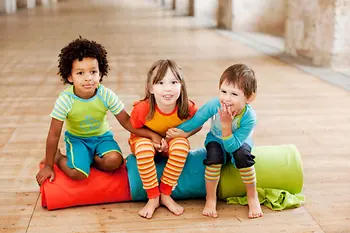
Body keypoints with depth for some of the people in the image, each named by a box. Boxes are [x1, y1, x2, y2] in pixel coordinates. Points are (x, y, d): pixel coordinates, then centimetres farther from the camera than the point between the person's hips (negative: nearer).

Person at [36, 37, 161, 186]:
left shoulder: (106, 95, -21)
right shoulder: (65, 100, -25)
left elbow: (126, 121, -11)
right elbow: (54, 135, -16)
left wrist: (152, 135, -23)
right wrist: (48, 166, -11)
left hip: (101, 136, 2)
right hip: (76, 139, -2)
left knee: (114, 161, -27)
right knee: (78, 174, -25)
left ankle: (88, 159, 2)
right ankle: (57, 157, 6)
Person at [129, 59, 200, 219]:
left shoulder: (188, 108, -25)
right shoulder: (142, 108, -30)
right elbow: (134, 129, -11)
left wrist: (184, 133, -23)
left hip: (173, 142, 2)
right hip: (146, 140, -1)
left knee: (182, 144, -33)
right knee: (144, 147, -36)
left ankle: (165, 194, -15)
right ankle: (153, 197, -18)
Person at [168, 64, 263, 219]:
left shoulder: (249, 118, -35)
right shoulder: (214, 105, -31)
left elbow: (231, 146, -35)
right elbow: (195, 121, -13)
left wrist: (226, 124, -45)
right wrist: (178, 131, -22)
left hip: (237, 143, -1)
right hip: (216, 140, 1)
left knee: (242, 154, -33)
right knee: (214, 154, -32)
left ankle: (252, 196, -9)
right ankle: (210, 198, -11)